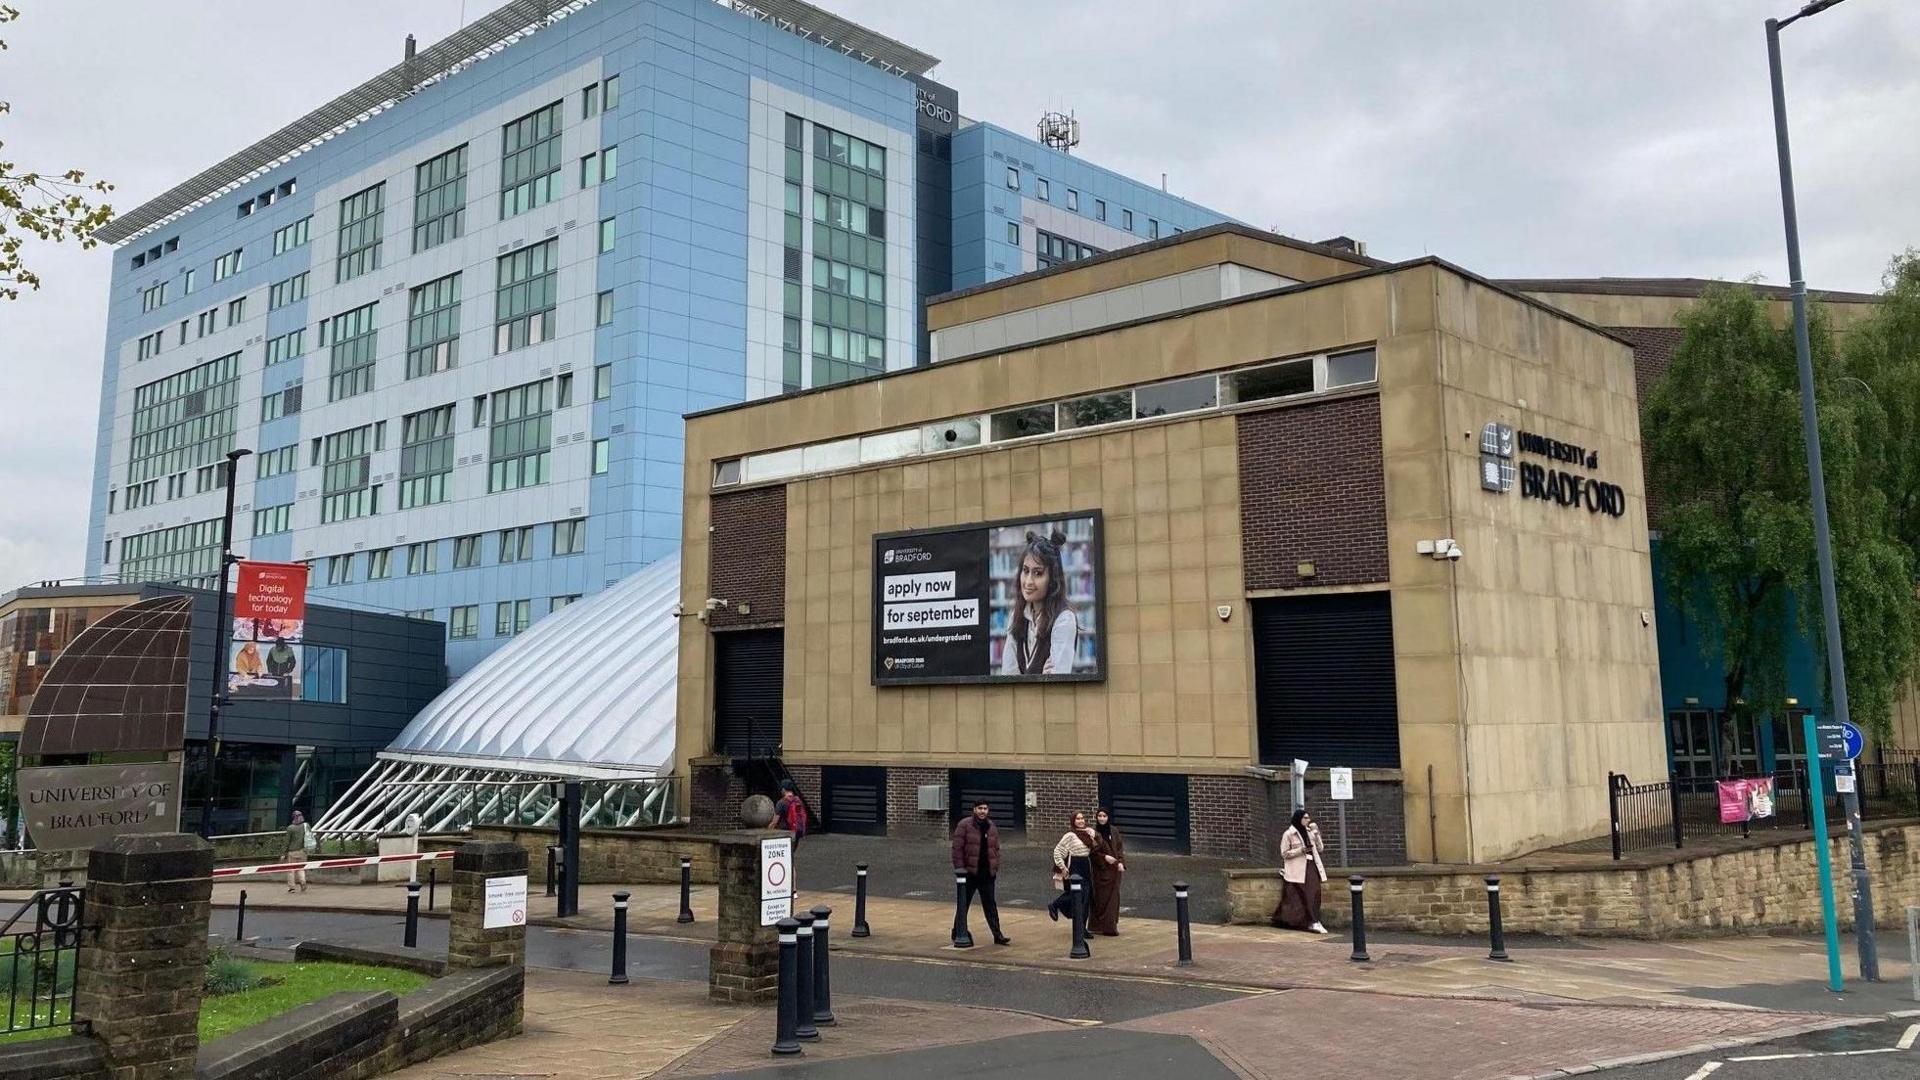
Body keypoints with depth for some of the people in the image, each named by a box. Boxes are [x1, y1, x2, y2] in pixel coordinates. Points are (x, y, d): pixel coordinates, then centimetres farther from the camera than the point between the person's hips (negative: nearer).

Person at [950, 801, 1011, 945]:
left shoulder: (992, 827, 10)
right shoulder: (964, 825, -7)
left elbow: (996, 849, 15)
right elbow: (957, 847, -9)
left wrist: (996, 868, 6)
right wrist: (959, 867, -13)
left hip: (987, 873, 4)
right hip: (969, 872, -4)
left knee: (990, 905, 5)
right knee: (964, 903, 7)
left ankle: (997, 935, 5)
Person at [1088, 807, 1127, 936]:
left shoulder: (1114, 831, 6)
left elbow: (1120, 848, 8)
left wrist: (1121, 862, -6)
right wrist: (1104, 857, -17)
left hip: (1114, 869, 4)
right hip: (1100, 870, -4)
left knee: (1113, 896, 6)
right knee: (1100, 897, -3)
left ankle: (1111, 925, 13)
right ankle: (1098, 926, 3)